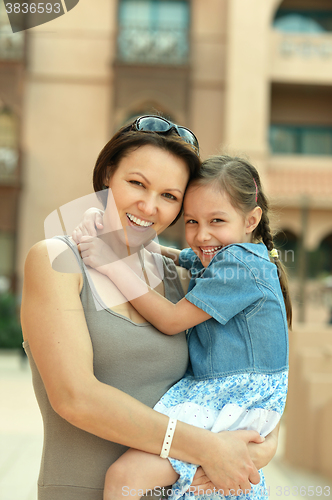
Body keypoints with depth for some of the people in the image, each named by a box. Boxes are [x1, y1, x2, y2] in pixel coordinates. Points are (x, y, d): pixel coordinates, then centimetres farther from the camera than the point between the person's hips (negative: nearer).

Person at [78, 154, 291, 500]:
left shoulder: (240, 264, -18)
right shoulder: (210, 256, 10)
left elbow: (171, 321, -17)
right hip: (213, 392, 10)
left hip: (238, 402, -10)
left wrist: (113, 264, -16)